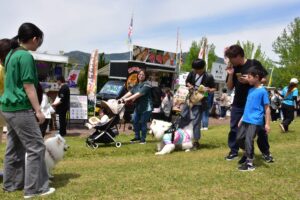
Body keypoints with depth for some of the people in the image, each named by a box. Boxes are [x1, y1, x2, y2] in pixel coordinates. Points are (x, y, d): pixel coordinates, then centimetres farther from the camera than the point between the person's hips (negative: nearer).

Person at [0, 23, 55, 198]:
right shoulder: (26, 56, -15)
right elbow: (28, 86, -17)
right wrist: (38, 110, -14)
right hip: (21, 108, -10)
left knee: (15, 147, 16)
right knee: (36, 147, -4)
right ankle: (35, 188, 0)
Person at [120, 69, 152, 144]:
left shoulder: (146, 84, -12)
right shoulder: (136, 85, 13)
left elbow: (139, 94, -23)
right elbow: (130, 92, 3)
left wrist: (128, 99, -28)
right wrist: (122, 98, -12)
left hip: (146, 107, -7)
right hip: (138, 107, 7)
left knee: (143, 123, -3)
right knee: (135, 121, 8)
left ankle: (143, 139, 8)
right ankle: (137, 137, 22)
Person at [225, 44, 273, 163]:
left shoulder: (254, 64, -8)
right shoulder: (233, 68, 3)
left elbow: (264, 79, -4)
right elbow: (230, 87, 5)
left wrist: (249, 80, -19)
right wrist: (230, 75, -11)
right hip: (238, 104, 3)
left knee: (260, 128, 4)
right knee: (234, 128, 5)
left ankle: (265, 152, 19)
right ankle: (233, 151, 18)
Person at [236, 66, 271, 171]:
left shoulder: (263, 91, -9)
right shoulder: (250, 90, 13)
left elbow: (267, 108, -9)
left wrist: (267, 124, -12)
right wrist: (242, 118, 20)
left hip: (255, 121, -8)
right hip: (246, 120, 8)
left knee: (248, 140, -10)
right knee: (239, 138, 12)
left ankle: (249, 163, 2)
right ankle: (247, 154, 34)